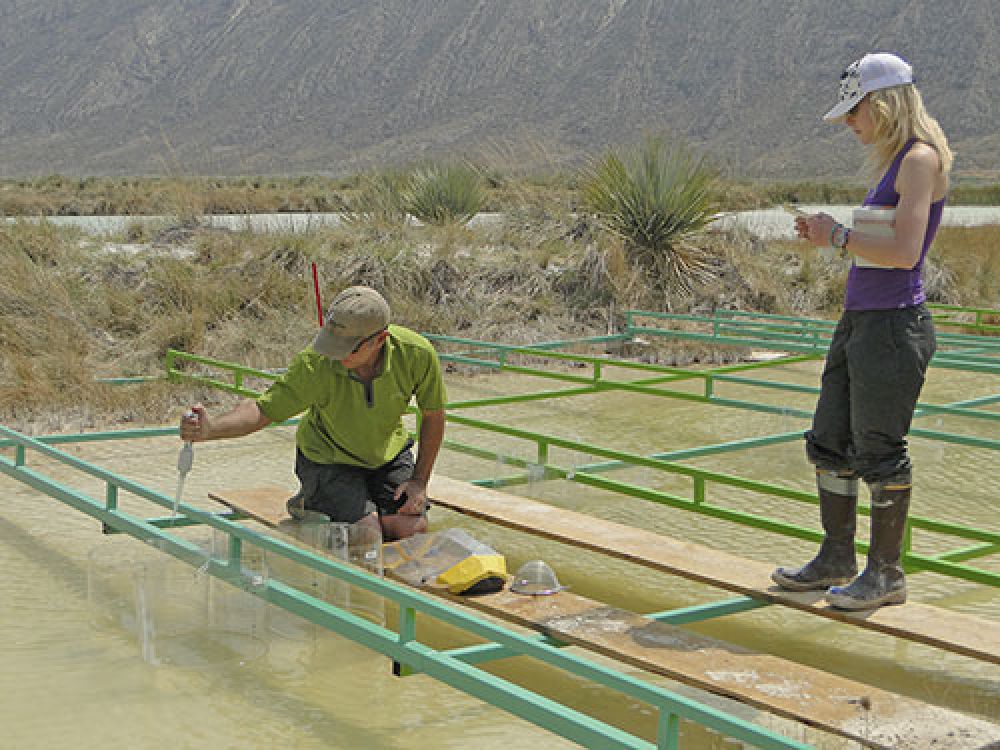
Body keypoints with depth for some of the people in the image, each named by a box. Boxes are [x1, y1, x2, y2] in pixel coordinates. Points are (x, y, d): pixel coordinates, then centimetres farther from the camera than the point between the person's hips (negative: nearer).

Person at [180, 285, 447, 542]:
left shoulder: (417, 354, -26)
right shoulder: (315, 364, -32)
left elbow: (433, 416, -9)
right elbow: (262, 409, -25)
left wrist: (420, 481, -9)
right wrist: (210, 429, -43)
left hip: (388, 453, 3)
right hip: (328, 457, -3)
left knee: (412, 529, -13)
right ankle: (307, 505, 11)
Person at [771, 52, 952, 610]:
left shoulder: (922, 158, -13)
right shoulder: (896, 162, 16)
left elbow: (905, 251, -23)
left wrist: (839, 235, -11)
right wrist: (828, 233, 8)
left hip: (894, 324, -10)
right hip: (860, 319, 10)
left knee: (879, 451, -1)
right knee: (830, 442, 13)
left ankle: (888, 574, 13)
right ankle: (837, 559, 26)